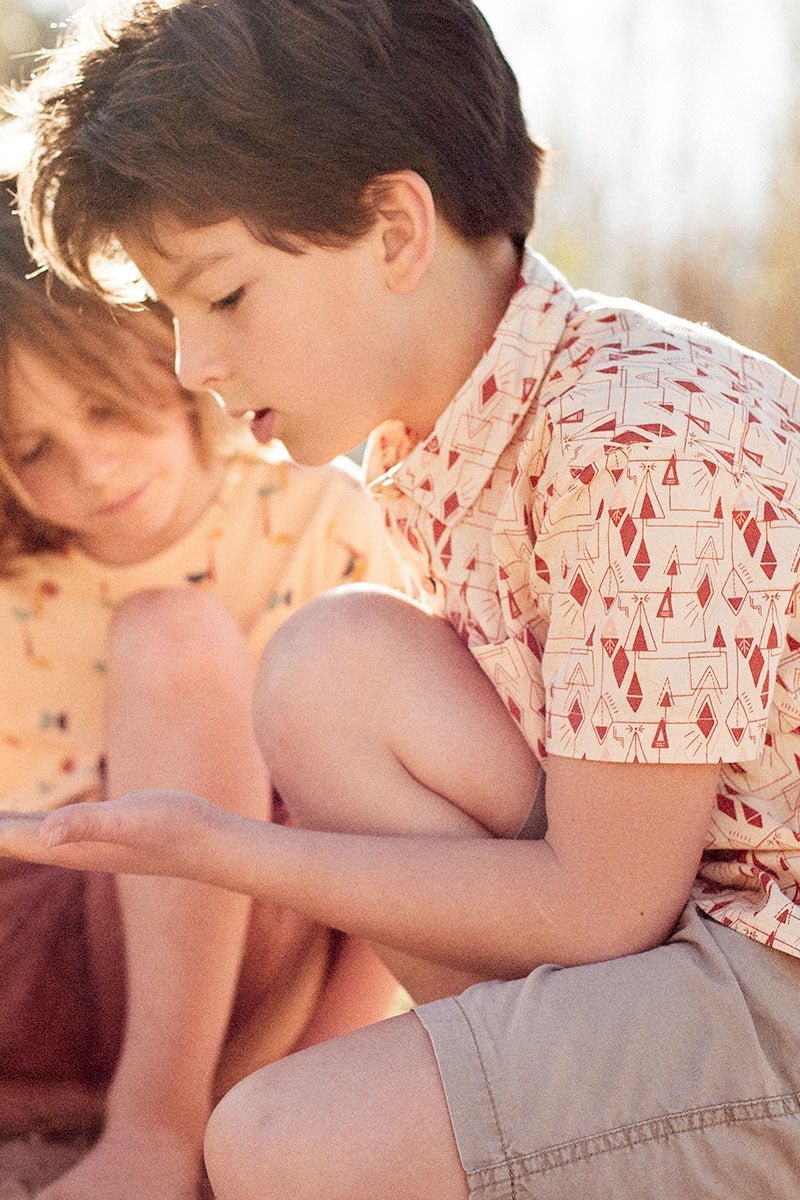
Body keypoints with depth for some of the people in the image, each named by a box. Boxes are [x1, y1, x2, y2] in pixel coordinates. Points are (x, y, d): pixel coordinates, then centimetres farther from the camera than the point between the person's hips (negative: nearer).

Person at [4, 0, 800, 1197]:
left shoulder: (646, 445, -24)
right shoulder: (429, 445, 4)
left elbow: (599, 909, -20)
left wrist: (218, 848, -16)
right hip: (681, 916, 9)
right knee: (333, 666, -6)